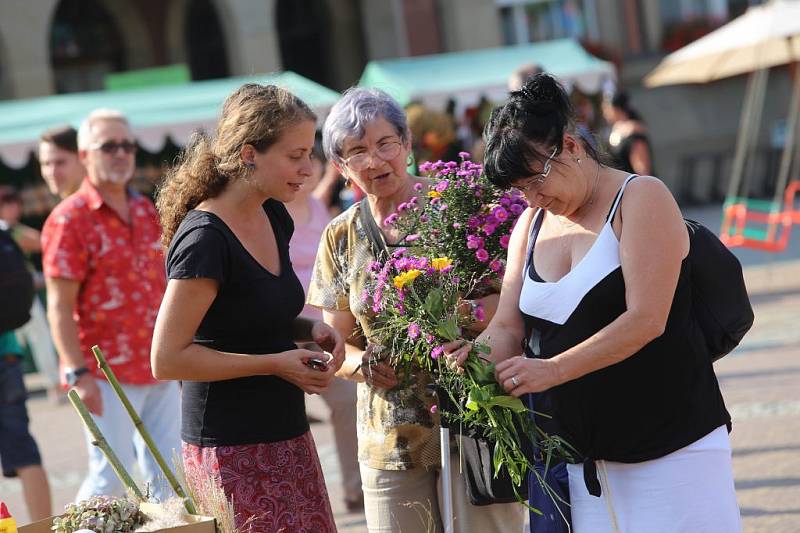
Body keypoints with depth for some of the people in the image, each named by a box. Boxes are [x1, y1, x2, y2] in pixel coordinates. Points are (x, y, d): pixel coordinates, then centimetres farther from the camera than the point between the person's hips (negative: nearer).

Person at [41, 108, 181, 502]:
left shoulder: (146, 212, 12)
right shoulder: (69, 219, -9)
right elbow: (59, 308, -12)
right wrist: (78, 375, -18)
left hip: (160, 372, 6)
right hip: (108, 375, -6)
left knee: (164, 474, 7)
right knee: (111, 478, -4)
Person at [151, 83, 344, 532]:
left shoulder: (274, 218, 8)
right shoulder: (205, 239, -18)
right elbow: (168, 359, -19)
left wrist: (310, 329, 3)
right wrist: (276, 364, -16)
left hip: (288, 439, 8)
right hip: (234, 454, -8)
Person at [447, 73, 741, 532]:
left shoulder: (641, 198, -9)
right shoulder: (531, 225, 11)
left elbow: (646, 320, -19)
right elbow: (507, 326, 8)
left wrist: (551, 370, -23)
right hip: (579, 450, 6)